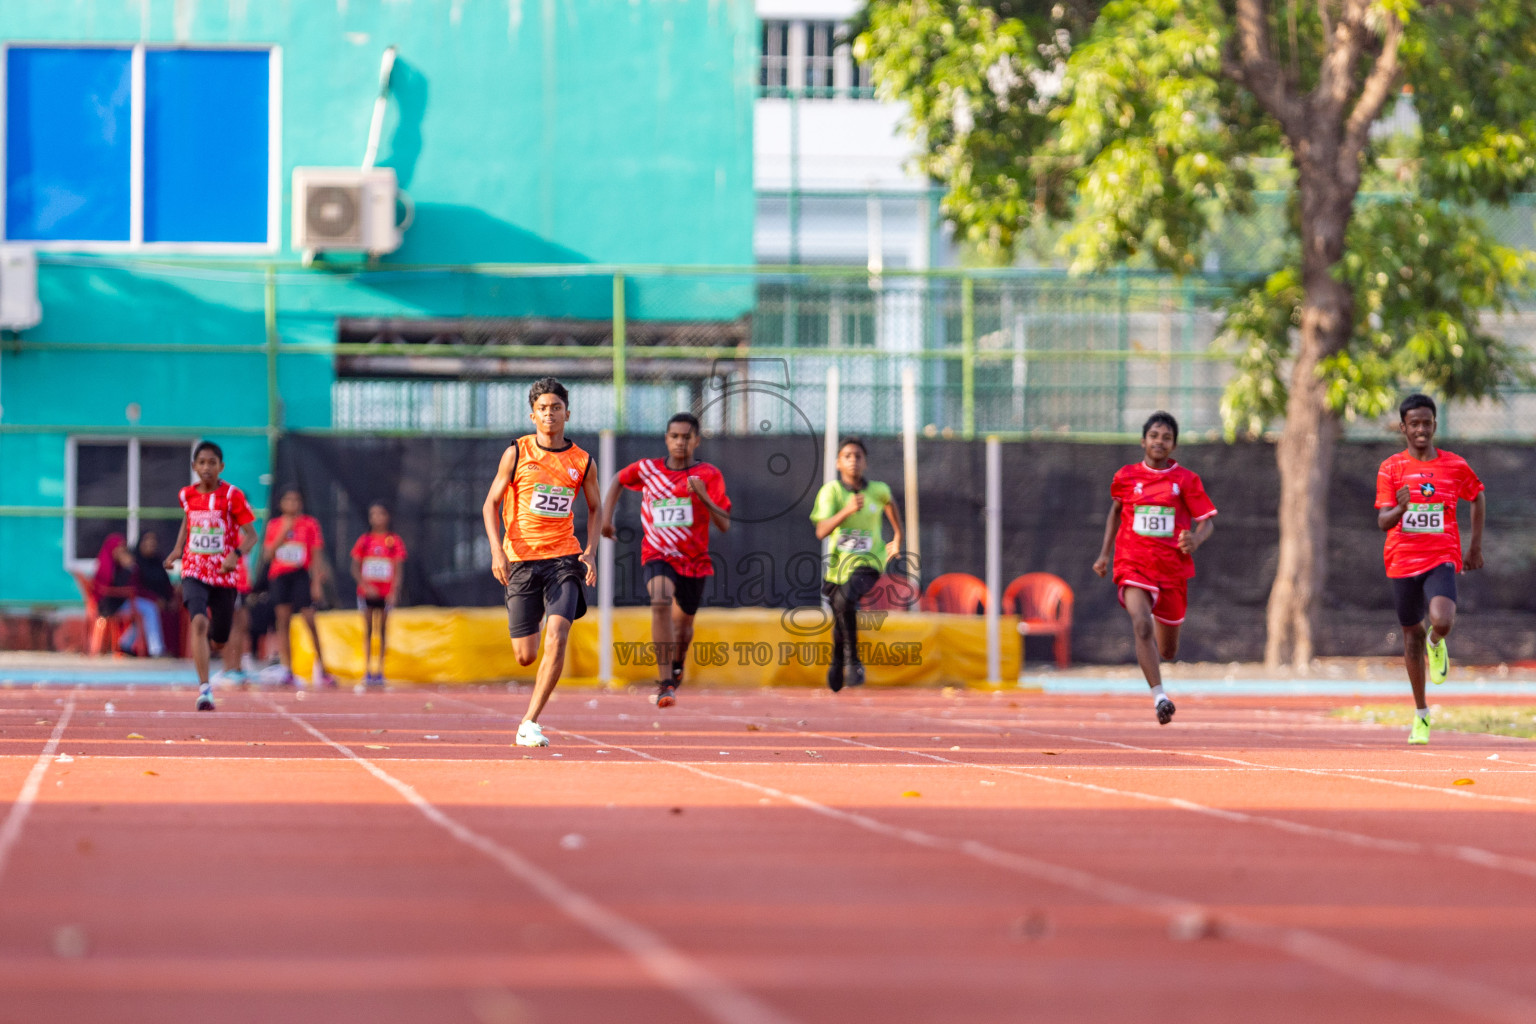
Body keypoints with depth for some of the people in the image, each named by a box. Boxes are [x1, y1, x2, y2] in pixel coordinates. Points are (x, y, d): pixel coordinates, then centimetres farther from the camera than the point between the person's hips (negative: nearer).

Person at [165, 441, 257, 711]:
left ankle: (206, 640, 49)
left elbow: (251, 535, -6)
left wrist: (236, 554, -25)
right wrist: (177, 549, 11)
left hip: (224, 575, -1)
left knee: (218, 640, 8)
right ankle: (204, 688, -26)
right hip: (194, 572, 1)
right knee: (199, 621, -25)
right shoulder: (187, 495, 3)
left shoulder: (232, 496, -8)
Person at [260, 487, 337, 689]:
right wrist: (283, 534, -9)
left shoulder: (310, 524, 4)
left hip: (301, 575, -2)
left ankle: (320, 666, 1)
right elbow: (267, 555, 3)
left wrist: (317, 582, -4)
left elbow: (317, 556, 3)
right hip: (279, 577, 2)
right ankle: (287, 671, -2)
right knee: (283, 621, -2)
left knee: (310, 620, -9)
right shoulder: (274, 525, 9)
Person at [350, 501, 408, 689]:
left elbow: (398, 569, 1)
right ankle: (367, 671, 4)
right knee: (368, 630, 1)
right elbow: (355, 568, 4)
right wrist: (365, 586, -11)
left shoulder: (394, 541, 2)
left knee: (382, 630, 1)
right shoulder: (364, 541, 4)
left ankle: (380, 671, 4)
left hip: (386, 593, -1)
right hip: (367, 593, 1)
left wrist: (394, 591, -12)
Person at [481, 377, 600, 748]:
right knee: (526, 656, 1)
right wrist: (497, 550, -10)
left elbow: (595, 508, 19)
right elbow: (491, 504, 4)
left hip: (564, 558, 1)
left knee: (557, 638, -20)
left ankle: (529, 723, -14)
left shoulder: (582, 461, 5)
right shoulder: (517, 453, 0)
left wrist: (590, 551, 3)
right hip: (521, 560, -1)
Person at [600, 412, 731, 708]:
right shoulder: (647, 469, 1)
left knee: (683, 621, 17)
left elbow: (724, 525, -10)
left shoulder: (709, 475, -4)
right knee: (661, 602, -30)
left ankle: (676, 665, 54)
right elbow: (618, 480, 23)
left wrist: (703, 497, -25)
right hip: (658, 556, -1)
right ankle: (666, 684, -33)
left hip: (694, 560, 1)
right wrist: (606, 515, 12)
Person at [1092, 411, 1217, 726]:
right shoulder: (1126, 477, 5)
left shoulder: (1186, 480, 1)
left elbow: (1207, 521, 1)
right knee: (1142, 625, -28)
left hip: (1172, 568, 1)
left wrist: (1196, 539, -21)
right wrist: (1105, 552, 18)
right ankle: (1159, 697, -28)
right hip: (1133, 566, -1)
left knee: (1168, 652, 10)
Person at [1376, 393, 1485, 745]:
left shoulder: (1455, 466, 2)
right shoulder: (1390, 468, -1)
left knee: (1442, 621, -28)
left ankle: (1436, 643, 12)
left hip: (1442, 560, -1)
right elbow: (1383, 521, -9)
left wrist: (1476, 546, 19)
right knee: (1412, 636, 10)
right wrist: (1400, 508, -33)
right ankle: (1421, 714, 26)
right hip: (1402, 561, 1)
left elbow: (1478, 496, 21)